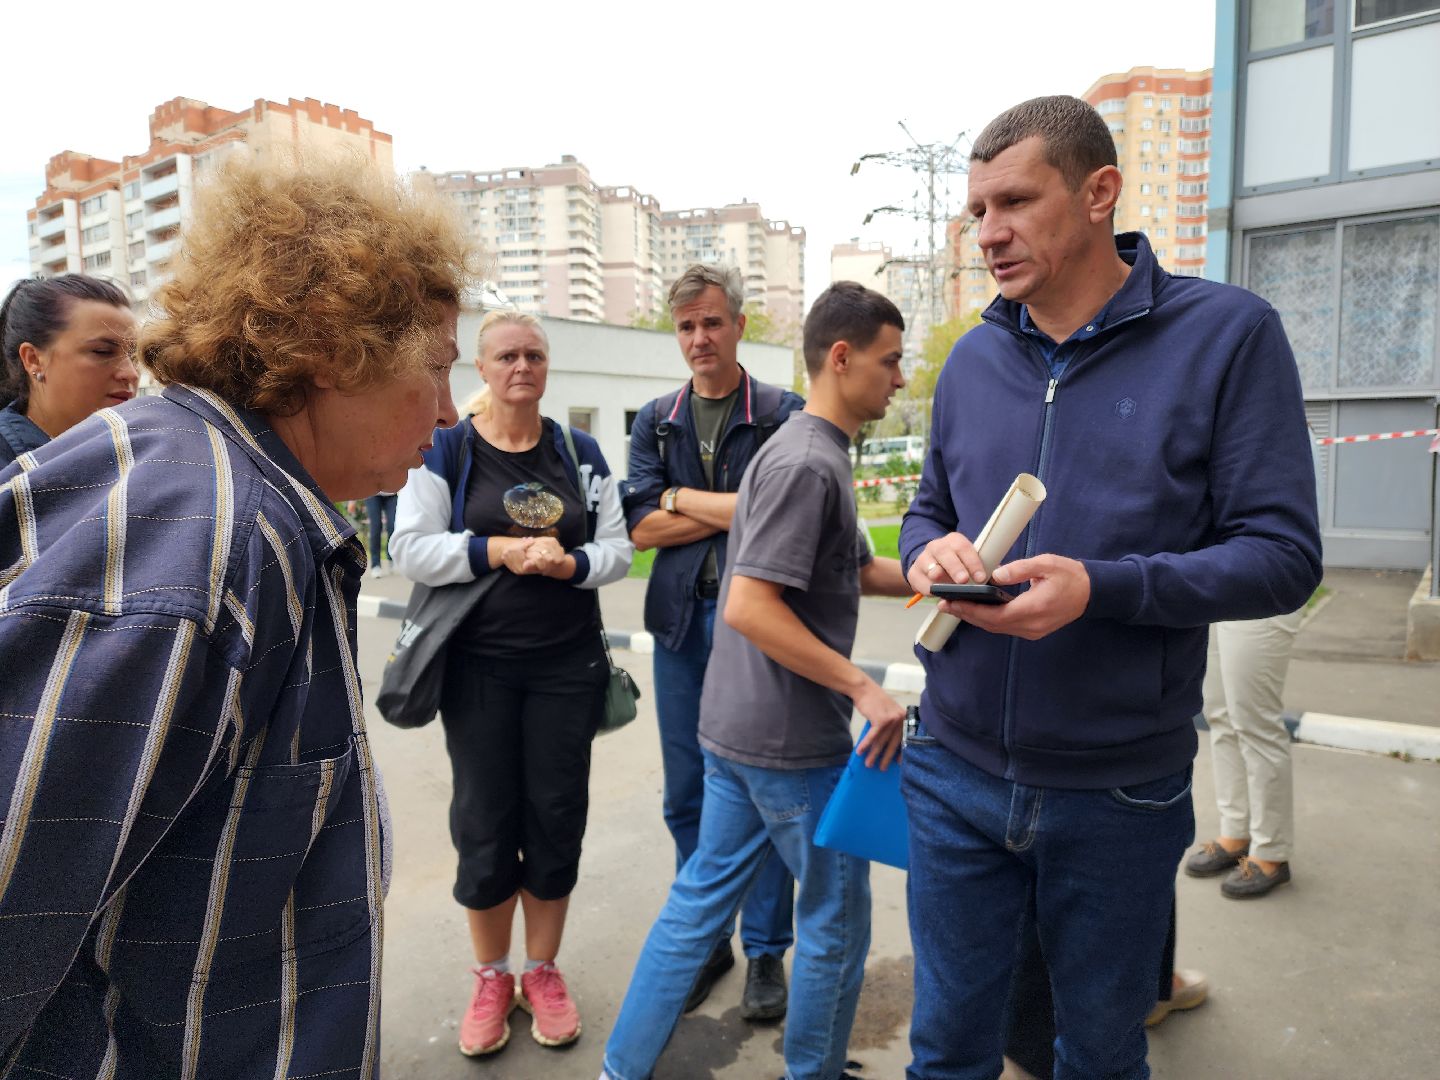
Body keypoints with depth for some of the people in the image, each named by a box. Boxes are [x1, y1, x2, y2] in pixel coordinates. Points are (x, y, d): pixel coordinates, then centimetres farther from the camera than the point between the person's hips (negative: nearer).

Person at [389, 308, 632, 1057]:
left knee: (556, 814, 9)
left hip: (568, 665, 2)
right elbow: (410, 549, -9)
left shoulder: (581, 453, 5)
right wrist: (498, 550, -19)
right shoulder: (445, 451, -1)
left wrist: (569, 563, -17)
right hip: (478, 665, -1)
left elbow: (617, 550, 2)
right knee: (484, 819, 7)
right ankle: (491, 977, 28)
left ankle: (543, 970, 29)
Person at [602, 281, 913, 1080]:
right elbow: (750, 606, -25)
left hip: (736, 727, 9)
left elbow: (859, 572, 18)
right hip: (793, 741, -9)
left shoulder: (810, 452, 13)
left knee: (701, 897, 17)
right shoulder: (807, 462, -19)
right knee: (835, 922, 10)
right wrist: (864, 689, -22)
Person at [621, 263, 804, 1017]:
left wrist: (681, 497, -6)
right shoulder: (655, 422, 10)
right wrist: (735, 512, -9)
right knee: (687, 794, 12)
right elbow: (641, 527, -1)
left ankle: (765, 950, 22)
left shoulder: (782, 414, -2)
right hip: (681, 622, 4)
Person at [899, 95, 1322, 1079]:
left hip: (1120, 791, -2)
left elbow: (1283, 554, -11)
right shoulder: (975, 357, 5)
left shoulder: (1227, 334, -8)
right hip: (956, 774, 3)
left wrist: (1101, 587, -26)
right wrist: (929, 550, -11)